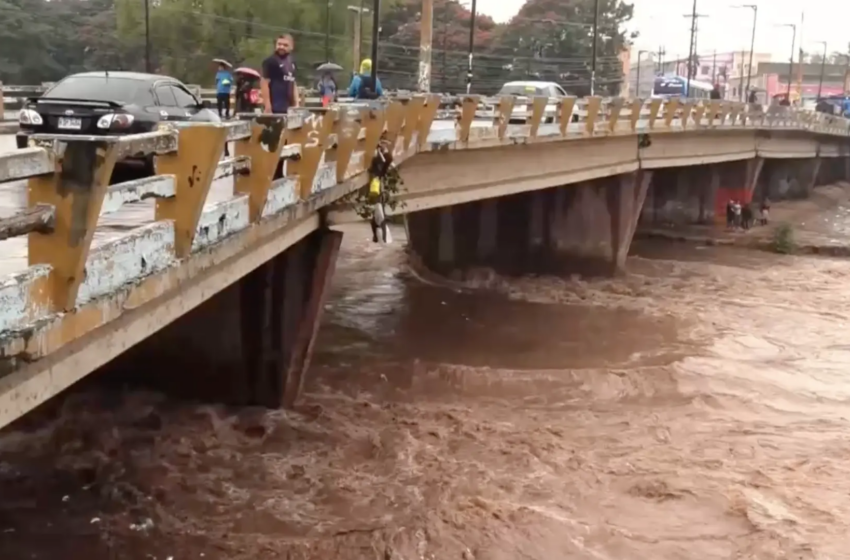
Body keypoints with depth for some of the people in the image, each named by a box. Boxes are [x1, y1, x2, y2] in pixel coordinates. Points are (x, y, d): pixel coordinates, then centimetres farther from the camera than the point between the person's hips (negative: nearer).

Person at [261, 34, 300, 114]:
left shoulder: (292, 62, 16)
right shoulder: (270, 61, -8)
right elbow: (264, 83, -13)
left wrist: (296, 103, 15)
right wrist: (267, 106, -18)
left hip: (288, 107, 8)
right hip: (274, 107, -8)